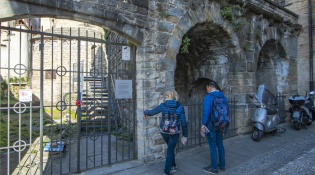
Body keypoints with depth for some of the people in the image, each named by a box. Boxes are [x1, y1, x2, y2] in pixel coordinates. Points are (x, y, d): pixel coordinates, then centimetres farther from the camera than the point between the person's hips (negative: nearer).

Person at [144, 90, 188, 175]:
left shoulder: (163, 105, -8)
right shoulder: (180, 107, -8)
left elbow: (151, 112, 4)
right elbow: (183, 122, -8)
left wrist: (145, 112, 26)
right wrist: (185, 135, 1)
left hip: (164, 132, 2)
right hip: (174, 133, -2)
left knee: (170, 148, 28)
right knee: (170, 150, 14)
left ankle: (173, 166, 40)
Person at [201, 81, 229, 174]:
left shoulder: (208, 97, -14)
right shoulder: (223, 96, 7)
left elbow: (206, 112, -20)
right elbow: (227, 110, 11)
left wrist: (203, 124, -13)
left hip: (211, 125, -7)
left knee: (213, 146, 2)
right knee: (220, 144, 17)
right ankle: (222, 165, 28)